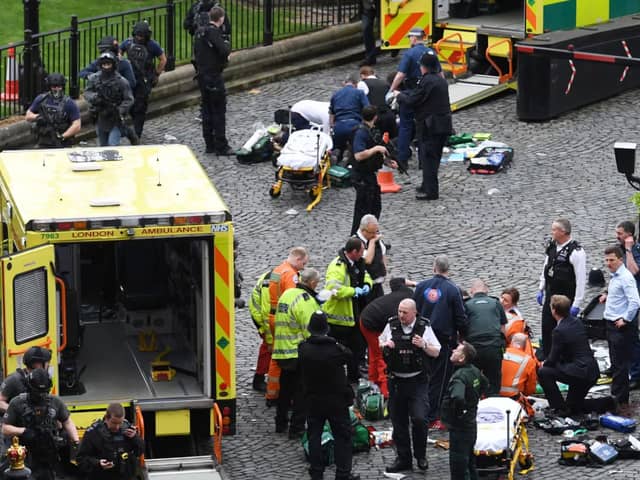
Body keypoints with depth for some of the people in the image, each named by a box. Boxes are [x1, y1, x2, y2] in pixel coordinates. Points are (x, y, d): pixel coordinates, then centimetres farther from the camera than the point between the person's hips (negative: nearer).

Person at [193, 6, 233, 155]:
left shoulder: (200, 32, 9)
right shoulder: (214, 32, -17)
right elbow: (224, 51, -25)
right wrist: (227, 44, -5)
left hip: (202, 75, 8)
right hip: (214, 76, -8)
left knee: (207, 111, 13)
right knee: (219, 112, -2)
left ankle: (210, 145, 17)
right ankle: (221, 146, -1)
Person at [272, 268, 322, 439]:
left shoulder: (286, 294, 10)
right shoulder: (306, 300, -19)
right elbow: (310, 330, -22)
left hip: (282, 352, 9)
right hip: (299, 353, -9)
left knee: (285, 389, 21)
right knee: (301, 392, 0)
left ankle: (281, 423, 31)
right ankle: (297, 428, 2)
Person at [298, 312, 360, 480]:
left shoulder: (303, 349, -13)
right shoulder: (335, 349, -19)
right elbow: (348, 355, -1)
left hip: (313, 401, 2)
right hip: (336, 400, -2)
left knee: (314, 436, 12)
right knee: (342, 436, 8)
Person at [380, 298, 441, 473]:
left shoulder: (424, 327, -1)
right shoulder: (391, 326, 4)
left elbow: (436, 352, 4)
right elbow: (380, 344, 19)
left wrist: (424, 345, -15)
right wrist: (385, 345, -4)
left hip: (418, 381, -3)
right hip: (396, 381, 3)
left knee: (419, 419, -13)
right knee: (398, 421, 6)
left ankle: (420, 456, 6)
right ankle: (403, 458, 19)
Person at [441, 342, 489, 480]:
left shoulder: (459, 376, -24)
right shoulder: (474, 371, 3)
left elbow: (457, 398, -43)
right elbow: (485, 384, 26)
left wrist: (458, 413, -25)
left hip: (460, 427, -9)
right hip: (471, 425, 9)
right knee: (470, 467, 21)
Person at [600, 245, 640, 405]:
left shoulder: (625, 277, -17)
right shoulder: (614, 277, 12)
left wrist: (625, 320, -19)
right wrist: (607, 295, 13)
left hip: (621, 326, -10)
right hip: (612, 324, 10)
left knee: (620, 364, -4)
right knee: (615, 363, 16)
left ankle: (619, 398, 1)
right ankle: (617, 395, 25)